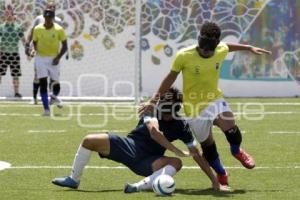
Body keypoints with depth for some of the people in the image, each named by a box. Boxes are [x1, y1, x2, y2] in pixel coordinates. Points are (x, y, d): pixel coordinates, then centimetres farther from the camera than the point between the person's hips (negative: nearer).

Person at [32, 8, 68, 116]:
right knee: (43, 83, -10)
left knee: (55, 82, 2)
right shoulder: (37, 29, -3)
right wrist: (38, 52, -2)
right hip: (41, 58, 0)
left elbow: (64, 46, -1)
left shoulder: (59, 30, -6)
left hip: (54, 59, 0)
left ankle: (54, 97, 37)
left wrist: (58, 57, -12)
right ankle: (46, 109, -10)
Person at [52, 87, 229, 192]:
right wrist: (178, 151, -34)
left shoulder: (181, 126, -6)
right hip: (129, 147, 0)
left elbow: (197, 155, -4)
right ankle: (74, 179, 1)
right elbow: (154, 132, -30)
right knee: (89, 141, -15)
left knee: (176, 163, -30)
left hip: (147, 161, 0)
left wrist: (215, 181, -9)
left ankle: (140, 186, -45)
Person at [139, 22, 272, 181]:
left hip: (214, 99, 2)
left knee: (230, 129, -25)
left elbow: (228, 46, 18)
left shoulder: (221, 50, -9)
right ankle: (221, 174, 34)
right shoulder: (183, 56, -19)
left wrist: (249, 48, 26)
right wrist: (154, 100, -1)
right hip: (194, 107, -2)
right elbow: (171, 78, -4)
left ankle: (237, 151, 9)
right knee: (208, 146, 6)